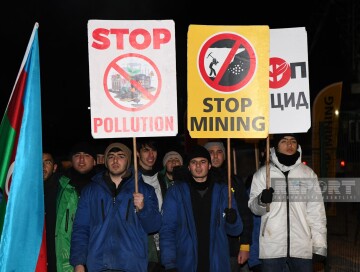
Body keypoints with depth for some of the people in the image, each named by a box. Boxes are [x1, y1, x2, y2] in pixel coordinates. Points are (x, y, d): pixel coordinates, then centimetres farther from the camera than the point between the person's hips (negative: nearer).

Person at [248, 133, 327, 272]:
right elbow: (254, 207, 3)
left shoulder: (308, 173, 7)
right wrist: (262, 201, -20)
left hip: (302, 246, 1)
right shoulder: (262, 173, 3)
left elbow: (316, 211, 7)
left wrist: (320, 245, 1)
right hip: (271, 247, -1)